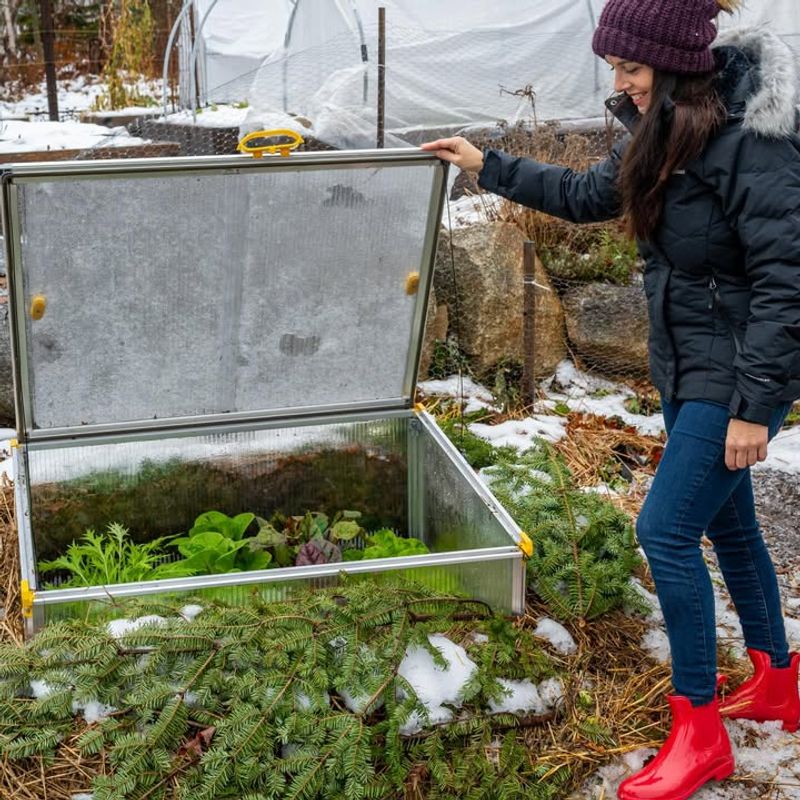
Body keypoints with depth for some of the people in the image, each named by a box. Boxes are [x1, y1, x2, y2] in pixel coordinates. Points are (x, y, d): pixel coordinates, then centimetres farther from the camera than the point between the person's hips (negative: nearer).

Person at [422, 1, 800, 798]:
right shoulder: (660, 133, 2)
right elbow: (586, 195, 20)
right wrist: (487, 166, 20)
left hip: (734, 378, -9)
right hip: (684, 369, 9)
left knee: (666, 530, -8)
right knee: (727, 526, 18)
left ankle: (699, 728, 7)